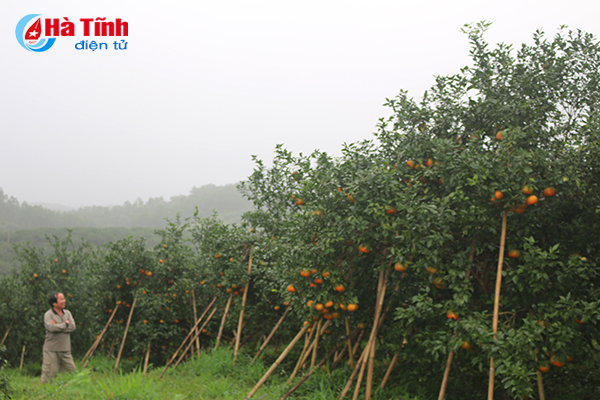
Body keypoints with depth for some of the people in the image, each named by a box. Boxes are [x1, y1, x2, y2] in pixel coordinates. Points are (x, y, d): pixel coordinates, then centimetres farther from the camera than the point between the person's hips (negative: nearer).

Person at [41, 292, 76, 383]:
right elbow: (51, 327, -21)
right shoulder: (48, 314, -4)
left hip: (65, 349, 5)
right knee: (49, 374, -3)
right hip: (51, 349, -5)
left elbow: (72, 327, -2)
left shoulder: (67, 313, 12)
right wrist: (65, 324, -8)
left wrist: (57, 326, -11)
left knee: (72, 371, 7)